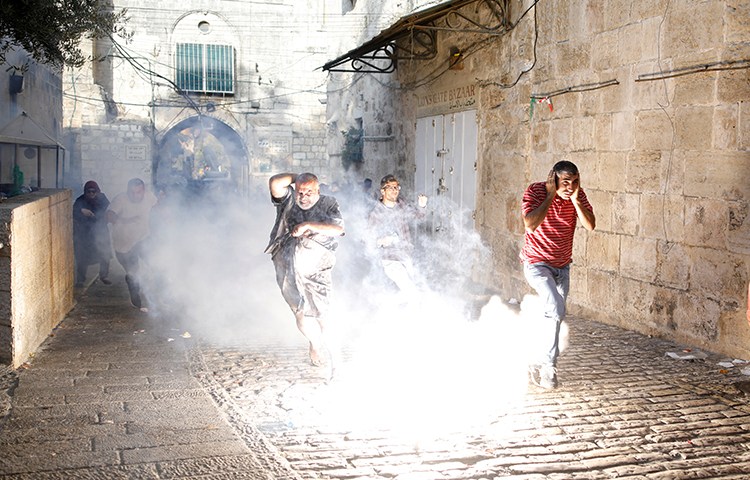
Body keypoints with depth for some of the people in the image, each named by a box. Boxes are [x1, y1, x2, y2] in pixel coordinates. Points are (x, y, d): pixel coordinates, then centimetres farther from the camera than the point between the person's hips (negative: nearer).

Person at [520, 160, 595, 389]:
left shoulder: (578, 195, -5)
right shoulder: (536, 191, -19)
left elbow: (590, 225, -15)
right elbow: (530, 225, -33)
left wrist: (575, 199, -24)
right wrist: (550, 195, -29)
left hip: (562, 265, 6)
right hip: (537, 263, -6)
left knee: (554, 314, 14)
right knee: (556, 310, -23)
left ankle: (538, 364, 31)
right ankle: (549, 366, -12)